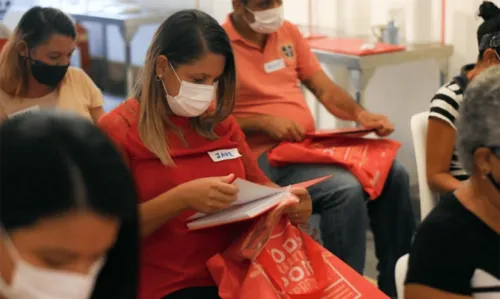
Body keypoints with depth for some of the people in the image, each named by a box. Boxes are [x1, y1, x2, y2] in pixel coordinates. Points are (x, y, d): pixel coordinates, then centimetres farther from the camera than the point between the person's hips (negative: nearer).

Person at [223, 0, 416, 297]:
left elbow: (324, 88, 12)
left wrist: (360, 114, -7)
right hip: (265, 157, -7)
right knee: (346, 188, -30)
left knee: (394, 174, -7)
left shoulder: (287, 32, 12)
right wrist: (263, 122, -20)